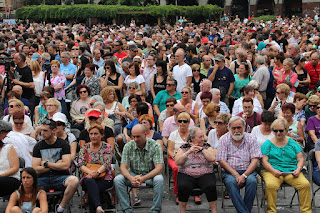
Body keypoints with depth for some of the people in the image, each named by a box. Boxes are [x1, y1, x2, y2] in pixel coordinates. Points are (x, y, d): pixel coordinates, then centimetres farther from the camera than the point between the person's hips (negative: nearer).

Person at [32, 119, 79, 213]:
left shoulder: (63, 144, 4)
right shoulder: (38, 146, 9)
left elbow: (65, 166, -8)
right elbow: (36, 169, 0)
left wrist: (46, 164, -2)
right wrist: (56, 165, -3)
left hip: (60, 177, -1)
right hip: (43, 179, 1)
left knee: (74, 181, -35)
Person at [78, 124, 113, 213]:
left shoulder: (107, 147, 7)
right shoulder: (85, 148, 13)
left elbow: (107, 164, -5)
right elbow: (81, 164, 0)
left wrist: (97, 172, -25)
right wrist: (90, 171, -22)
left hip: (104, 179, -1)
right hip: (88, 178, 1)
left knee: (91, 190, -35)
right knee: (90, 182, -38)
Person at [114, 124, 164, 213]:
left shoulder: (155, 146, -14)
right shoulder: (128, 146, -7)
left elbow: (159, 168, -21)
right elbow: (123, 167, -9)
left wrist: (143, 178, -35)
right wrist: (131, 178, -32)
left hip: (150, 174, -2)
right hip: (133, 174, 2)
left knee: (159, 179, -35)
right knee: (117, 179, -24)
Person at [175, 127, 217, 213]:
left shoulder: (207, 147, 12)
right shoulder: (184, 147, 10)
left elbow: (212, 158, -5)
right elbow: (177, 162, -3)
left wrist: (201, 148, -5)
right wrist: (189, 151, -9)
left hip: (205, 174, 1)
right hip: (186, 175, 0)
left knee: (211, 186, -32)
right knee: (183, 187, -33)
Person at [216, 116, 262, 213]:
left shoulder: (250, 139, 6)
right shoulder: (224, 140, 5)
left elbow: (255, 160, -2)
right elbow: (222, 161, -2)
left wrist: (244, 175, -17)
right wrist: (236, 175, -15)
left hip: (247, 171, 1)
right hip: (230, 172, 0)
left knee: (252, 181, -32)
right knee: (231, 182, -33)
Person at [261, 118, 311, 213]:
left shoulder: (292, 143, 17)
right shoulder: (268, 143, 9)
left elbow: (300, 159, 15)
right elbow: (264, 161, 1)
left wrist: (298, 169, -6)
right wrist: (273, 171, -16)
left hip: (292, 172, 2)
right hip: (272, 171, -2)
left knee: (305, 184, -26)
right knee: (271, 185, -36)